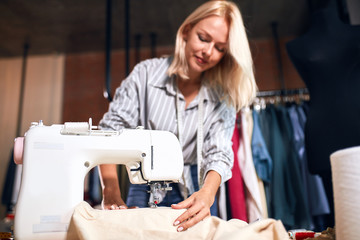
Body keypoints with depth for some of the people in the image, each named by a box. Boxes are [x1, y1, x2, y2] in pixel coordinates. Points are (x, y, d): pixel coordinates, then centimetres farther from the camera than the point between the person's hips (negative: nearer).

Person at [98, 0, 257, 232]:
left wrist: (206, 195, -39)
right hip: (145, 190, -1)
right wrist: (111, 194, -30)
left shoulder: (222, 97, -6)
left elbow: (218, 154, -16)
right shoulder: (146, 73, -11)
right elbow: (110, 131, -17)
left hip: (194, 193, 1)